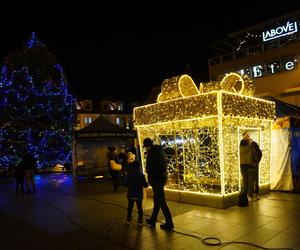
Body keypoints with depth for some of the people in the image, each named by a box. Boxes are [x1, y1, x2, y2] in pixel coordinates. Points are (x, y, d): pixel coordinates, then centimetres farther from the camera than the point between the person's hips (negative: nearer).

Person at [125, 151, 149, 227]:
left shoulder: (128, 175, -8)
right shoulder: (141, 176, -13)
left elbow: (126, 184, 1)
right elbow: (145, 185, -11)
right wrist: (147, 184, 10)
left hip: (131, 194, 2)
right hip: (139, 194, -1)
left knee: (130, 207, 17)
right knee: (139, 207, 8)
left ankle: (128, 220, 25)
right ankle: (140, 221, 8)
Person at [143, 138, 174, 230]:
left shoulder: (151, 152, -14)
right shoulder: (161, 151, 12)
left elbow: (149, 168, -15)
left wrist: (150, 179, -3)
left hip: (156, 179, -9)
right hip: (163, 177, 9)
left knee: (161, 201, -3)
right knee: (157, 200, 17)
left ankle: (169, 223, 2)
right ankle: (152, 220, 30)